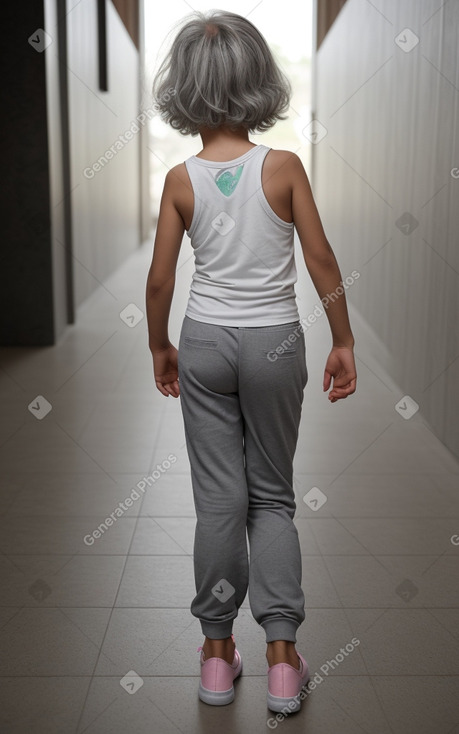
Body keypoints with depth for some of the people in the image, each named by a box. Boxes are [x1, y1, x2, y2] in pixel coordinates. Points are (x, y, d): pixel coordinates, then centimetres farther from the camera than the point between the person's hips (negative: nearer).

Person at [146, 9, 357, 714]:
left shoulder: (181, 179, -5)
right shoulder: (284, 167, -8)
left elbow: (160, 281, -2)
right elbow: (322, 263, -7)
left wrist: (160, 348, 13)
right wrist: (344, 343, 3)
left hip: (204, 341, 1)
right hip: (275, 343, -1)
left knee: (219, 497, 10)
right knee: (272, 495, 13)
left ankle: (217, 653, 22)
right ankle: (282, 657, 12)